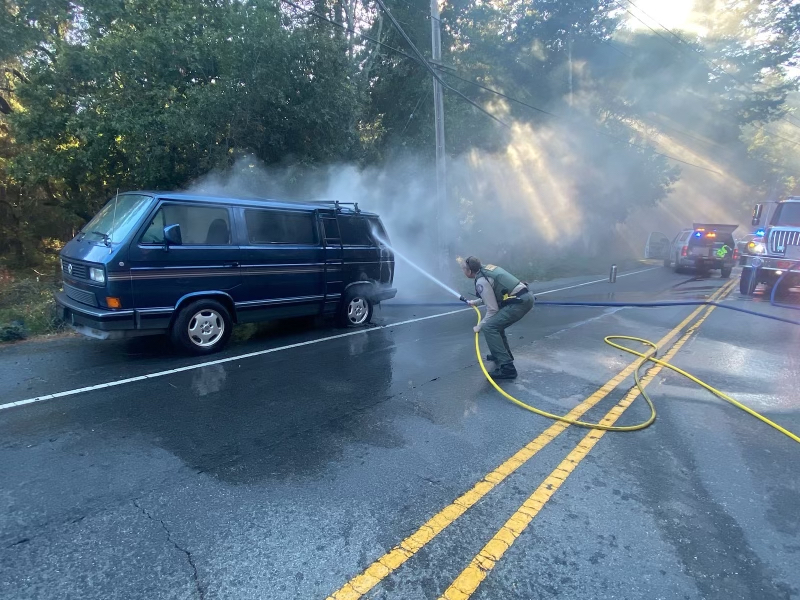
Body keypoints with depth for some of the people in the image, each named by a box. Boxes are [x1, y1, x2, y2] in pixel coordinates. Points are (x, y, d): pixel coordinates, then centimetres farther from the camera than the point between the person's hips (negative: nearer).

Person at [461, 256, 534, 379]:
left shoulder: (481, 281, -11)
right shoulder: (487, 269, 17)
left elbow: (492, 309, -10)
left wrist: (480, 326, 2)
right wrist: (475, 302, 42)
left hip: (520, 302, -10)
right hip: (526, 296, 10)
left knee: (489, 328, -12)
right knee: (496, 323, 24)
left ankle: (507, 368, -17)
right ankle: (503, 354, 36)